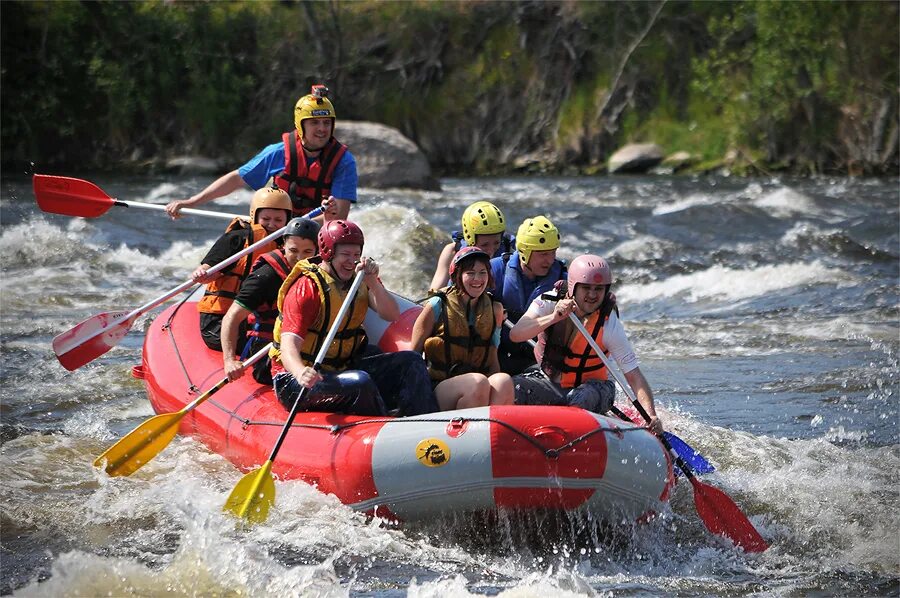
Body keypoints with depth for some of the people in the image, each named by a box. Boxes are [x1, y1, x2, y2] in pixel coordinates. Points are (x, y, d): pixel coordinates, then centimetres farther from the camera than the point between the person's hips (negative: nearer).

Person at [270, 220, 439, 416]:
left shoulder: (359, 279, 6)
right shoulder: (306, 288, -16)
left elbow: (392, 316, -7)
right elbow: (289, 345, -27)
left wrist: (372, 282, -23)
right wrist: (301, 373, -49)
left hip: (343, 368, 7)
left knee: (410, 362, -7)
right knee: (360, 383, -34)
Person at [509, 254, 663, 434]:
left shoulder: (610, 326, -18)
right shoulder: (549, 303, -13)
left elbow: (634, 377, -20)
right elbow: (515, 335, -27)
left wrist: (651, 416, -35)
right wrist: (553, 318, -42)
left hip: (590, 387, -2)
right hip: (549, 382, 2)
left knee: (583, 399, -36)